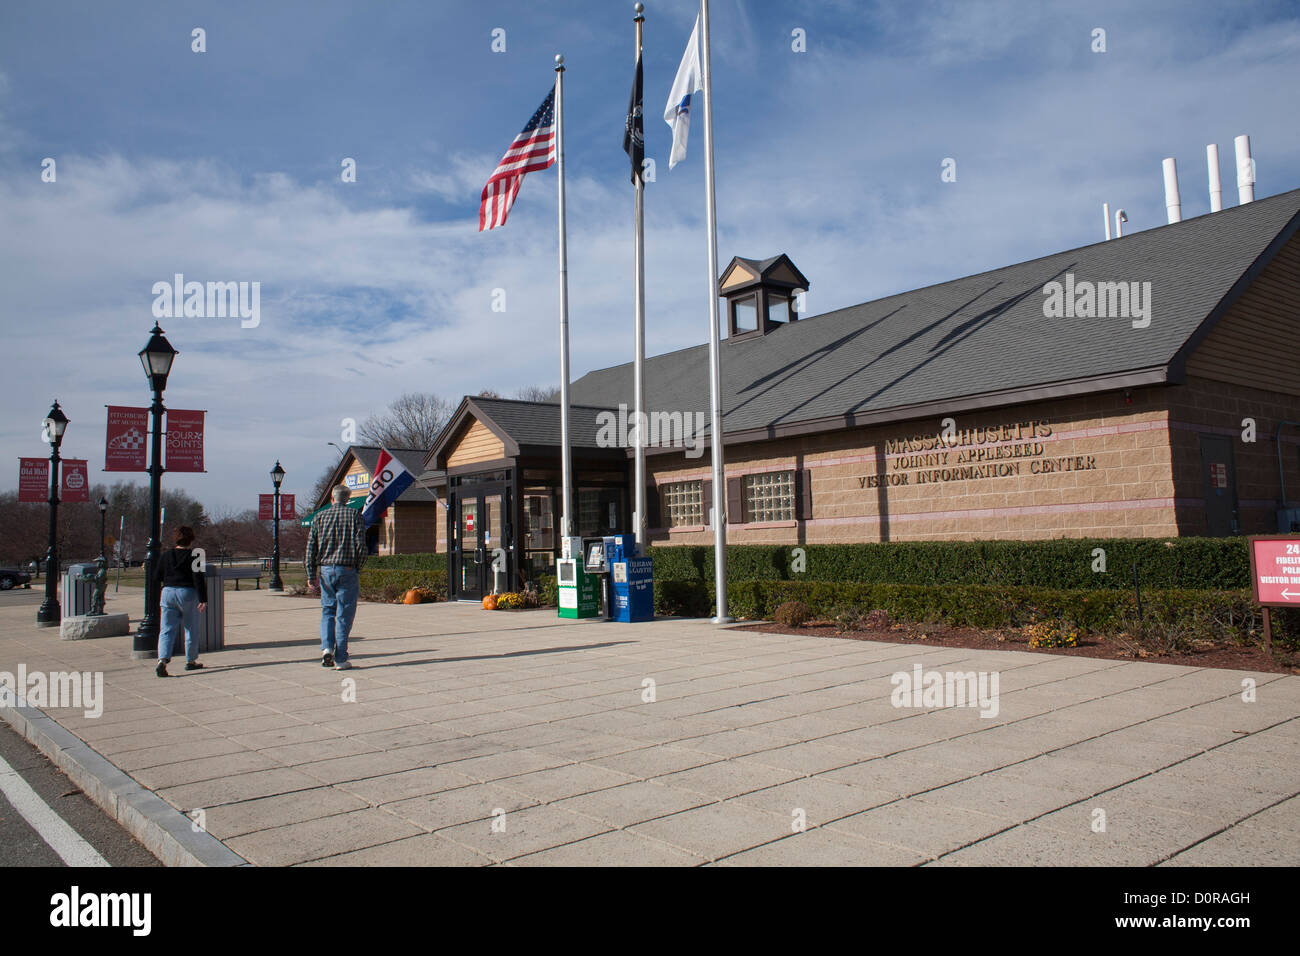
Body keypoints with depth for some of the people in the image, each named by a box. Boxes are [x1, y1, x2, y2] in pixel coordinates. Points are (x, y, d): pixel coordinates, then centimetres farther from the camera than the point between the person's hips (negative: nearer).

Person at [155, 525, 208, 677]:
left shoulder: (165, 556, 5)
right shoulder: (193, 556, -7)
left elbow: (156, 577, 9)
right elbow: (198, 579, -12)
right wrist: (203, 600, -13)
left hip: (168, 592, 3)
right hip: (188, 593, -3)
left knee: (167, 630, 3)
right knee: (191, 629, 11)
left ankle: (162, 660, -17)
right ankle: (191, 661, 20)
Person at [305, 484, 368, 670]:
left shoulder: (320, 517, 8)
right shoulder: (354, 515, 0)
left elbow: (311, 547, 4)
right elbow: (360, 545, -7)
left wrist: (311, 574, 7)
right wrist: (358, 569, 4)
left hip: (326, 569, 2)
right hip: (347, 570, -2)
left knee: (327, 611, 16)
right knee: (344, 615, 2)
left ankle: (327, 646, -4)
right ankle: (341, 659, 2)